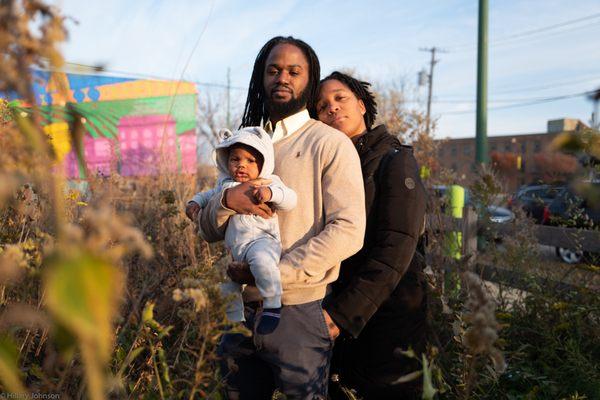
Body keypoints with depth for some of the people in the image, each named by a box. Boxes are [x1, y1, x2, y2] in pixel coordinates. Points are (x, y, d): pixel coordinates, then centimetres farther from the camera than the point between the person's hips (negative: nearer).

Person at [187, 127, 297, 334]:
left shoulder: (269, 182, -2)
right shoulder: (225, 184, 15)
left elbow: (290, 200, -15)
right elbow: (210, 194, 35)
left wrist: (270, 192, -31)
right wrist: (196, 202, 17)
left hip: (261, 240, -7)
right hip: (236, 249, 7)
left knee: (261, 260, -40)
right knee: (228, 287, 16)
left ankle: (272, 305, -27)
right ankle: (237, 323, 38)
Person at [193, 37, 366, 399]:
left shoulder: (331, 144, -6)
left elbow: (348, 231, -16)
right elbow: (209, 231, 10)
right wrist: (226, 200, -14)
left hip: (300, 312, -5)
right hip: (245, 309, 5)